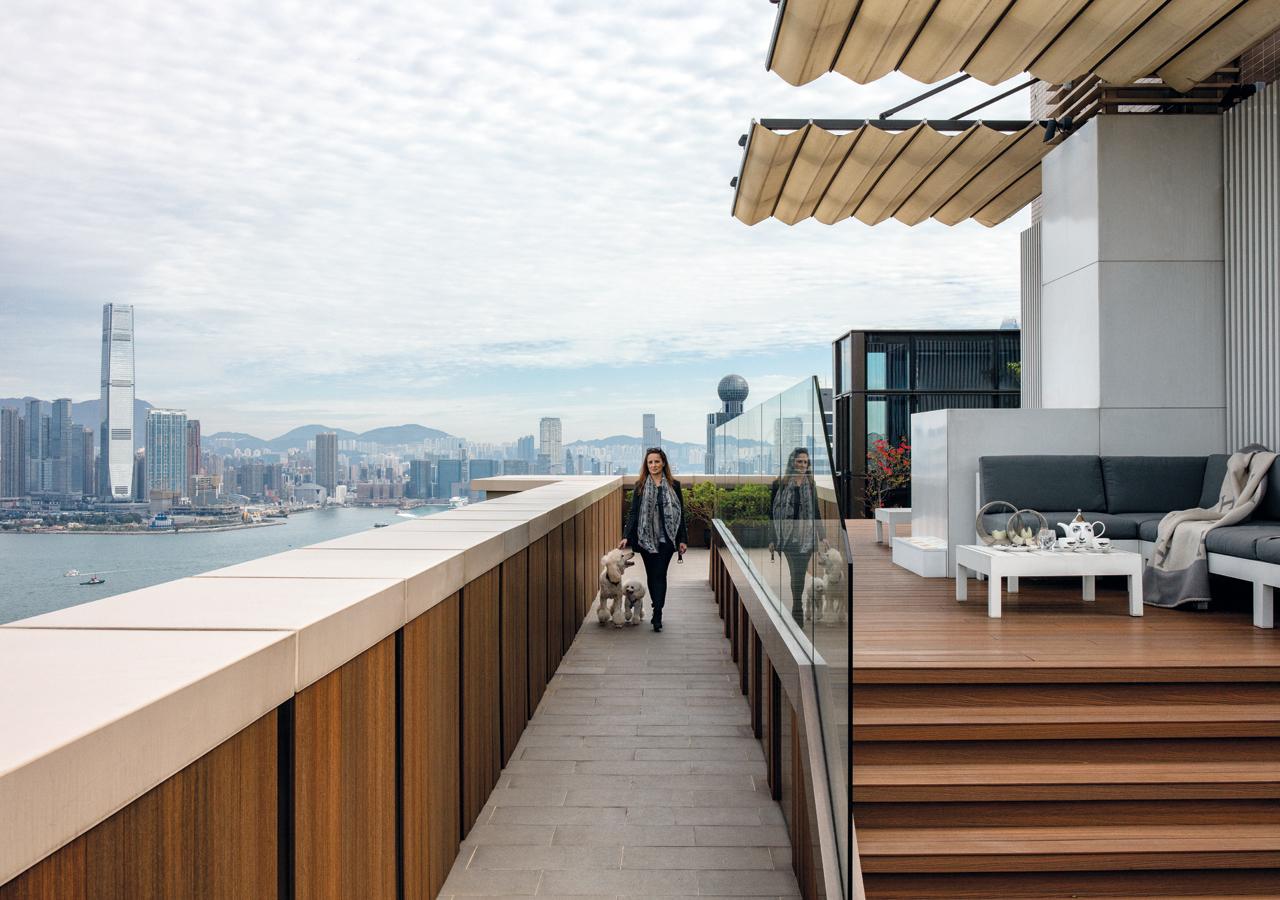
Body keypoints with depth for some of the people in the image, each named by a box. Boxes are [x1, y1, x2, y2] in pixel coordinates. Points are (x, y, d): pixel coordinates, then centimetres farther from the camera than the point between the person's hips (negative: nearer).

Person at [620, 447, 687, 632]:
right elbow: (633, 512, 3)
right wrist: (626, 536, -7)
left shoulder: (674, 486, 3)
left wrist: (682, 539, 0)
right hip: (646, 538, 2)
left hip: (666, 538, -2)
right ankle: (658, 608, 24)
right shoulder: (640, 486, 4)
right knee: (651, 574, 8)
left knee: (660, 574, -7)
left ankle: (657, 616, -8)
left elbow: (680, 513, 5)